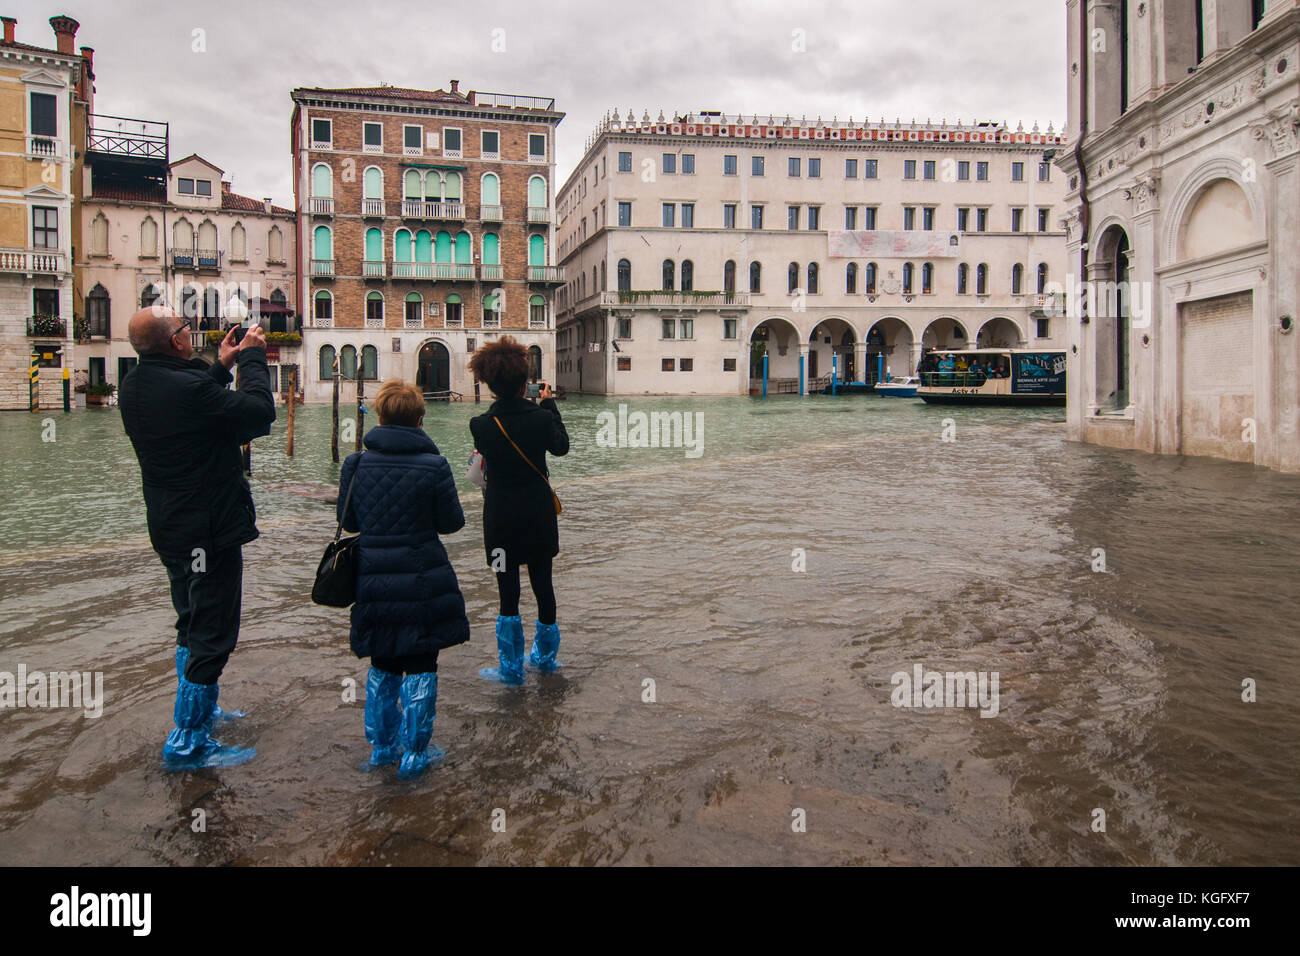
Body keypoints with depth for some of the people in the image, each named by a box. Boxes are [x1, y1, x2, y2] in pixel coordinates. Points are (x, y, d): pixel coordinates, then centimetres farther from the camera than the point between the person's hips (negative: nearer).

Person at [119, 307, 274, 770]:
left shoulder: (133, 386, 2)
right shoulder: (187, 388, -26)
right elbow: (259, 413, -19)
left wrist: (220, 367, 14)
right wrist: (253, 358, -7)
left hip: (170, 525, 10)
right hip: (210, 529, -9)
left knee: (193, 624, 25)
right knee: (212, 635, 0)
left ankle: (201, 709, 42)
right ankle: (186, 743, 7)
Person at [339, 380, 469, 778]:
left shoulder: (357, 464, -4)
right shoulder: (433, 466, -13)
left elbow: (348, 521, 5)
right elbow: (452, 523, -5)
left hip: (373, 580, 3)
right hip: (422, 579, -3)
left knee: (382, 664, 19)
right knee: (420, 666, 8)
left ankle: (382, 745, 29)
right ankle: (415, 753, 15)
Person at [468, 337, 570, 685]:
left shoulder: (481, 426, -13)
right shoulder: (541, 417, -11)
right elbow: (562, 446, 8)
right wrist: (549, 405, 16)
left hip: (501, 519, -2)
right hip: (539, 515, 2)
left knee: (508, 591, 5)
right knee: (542, 584, 14)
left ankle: (511, 668, 13)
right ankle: (545, 656, 30)